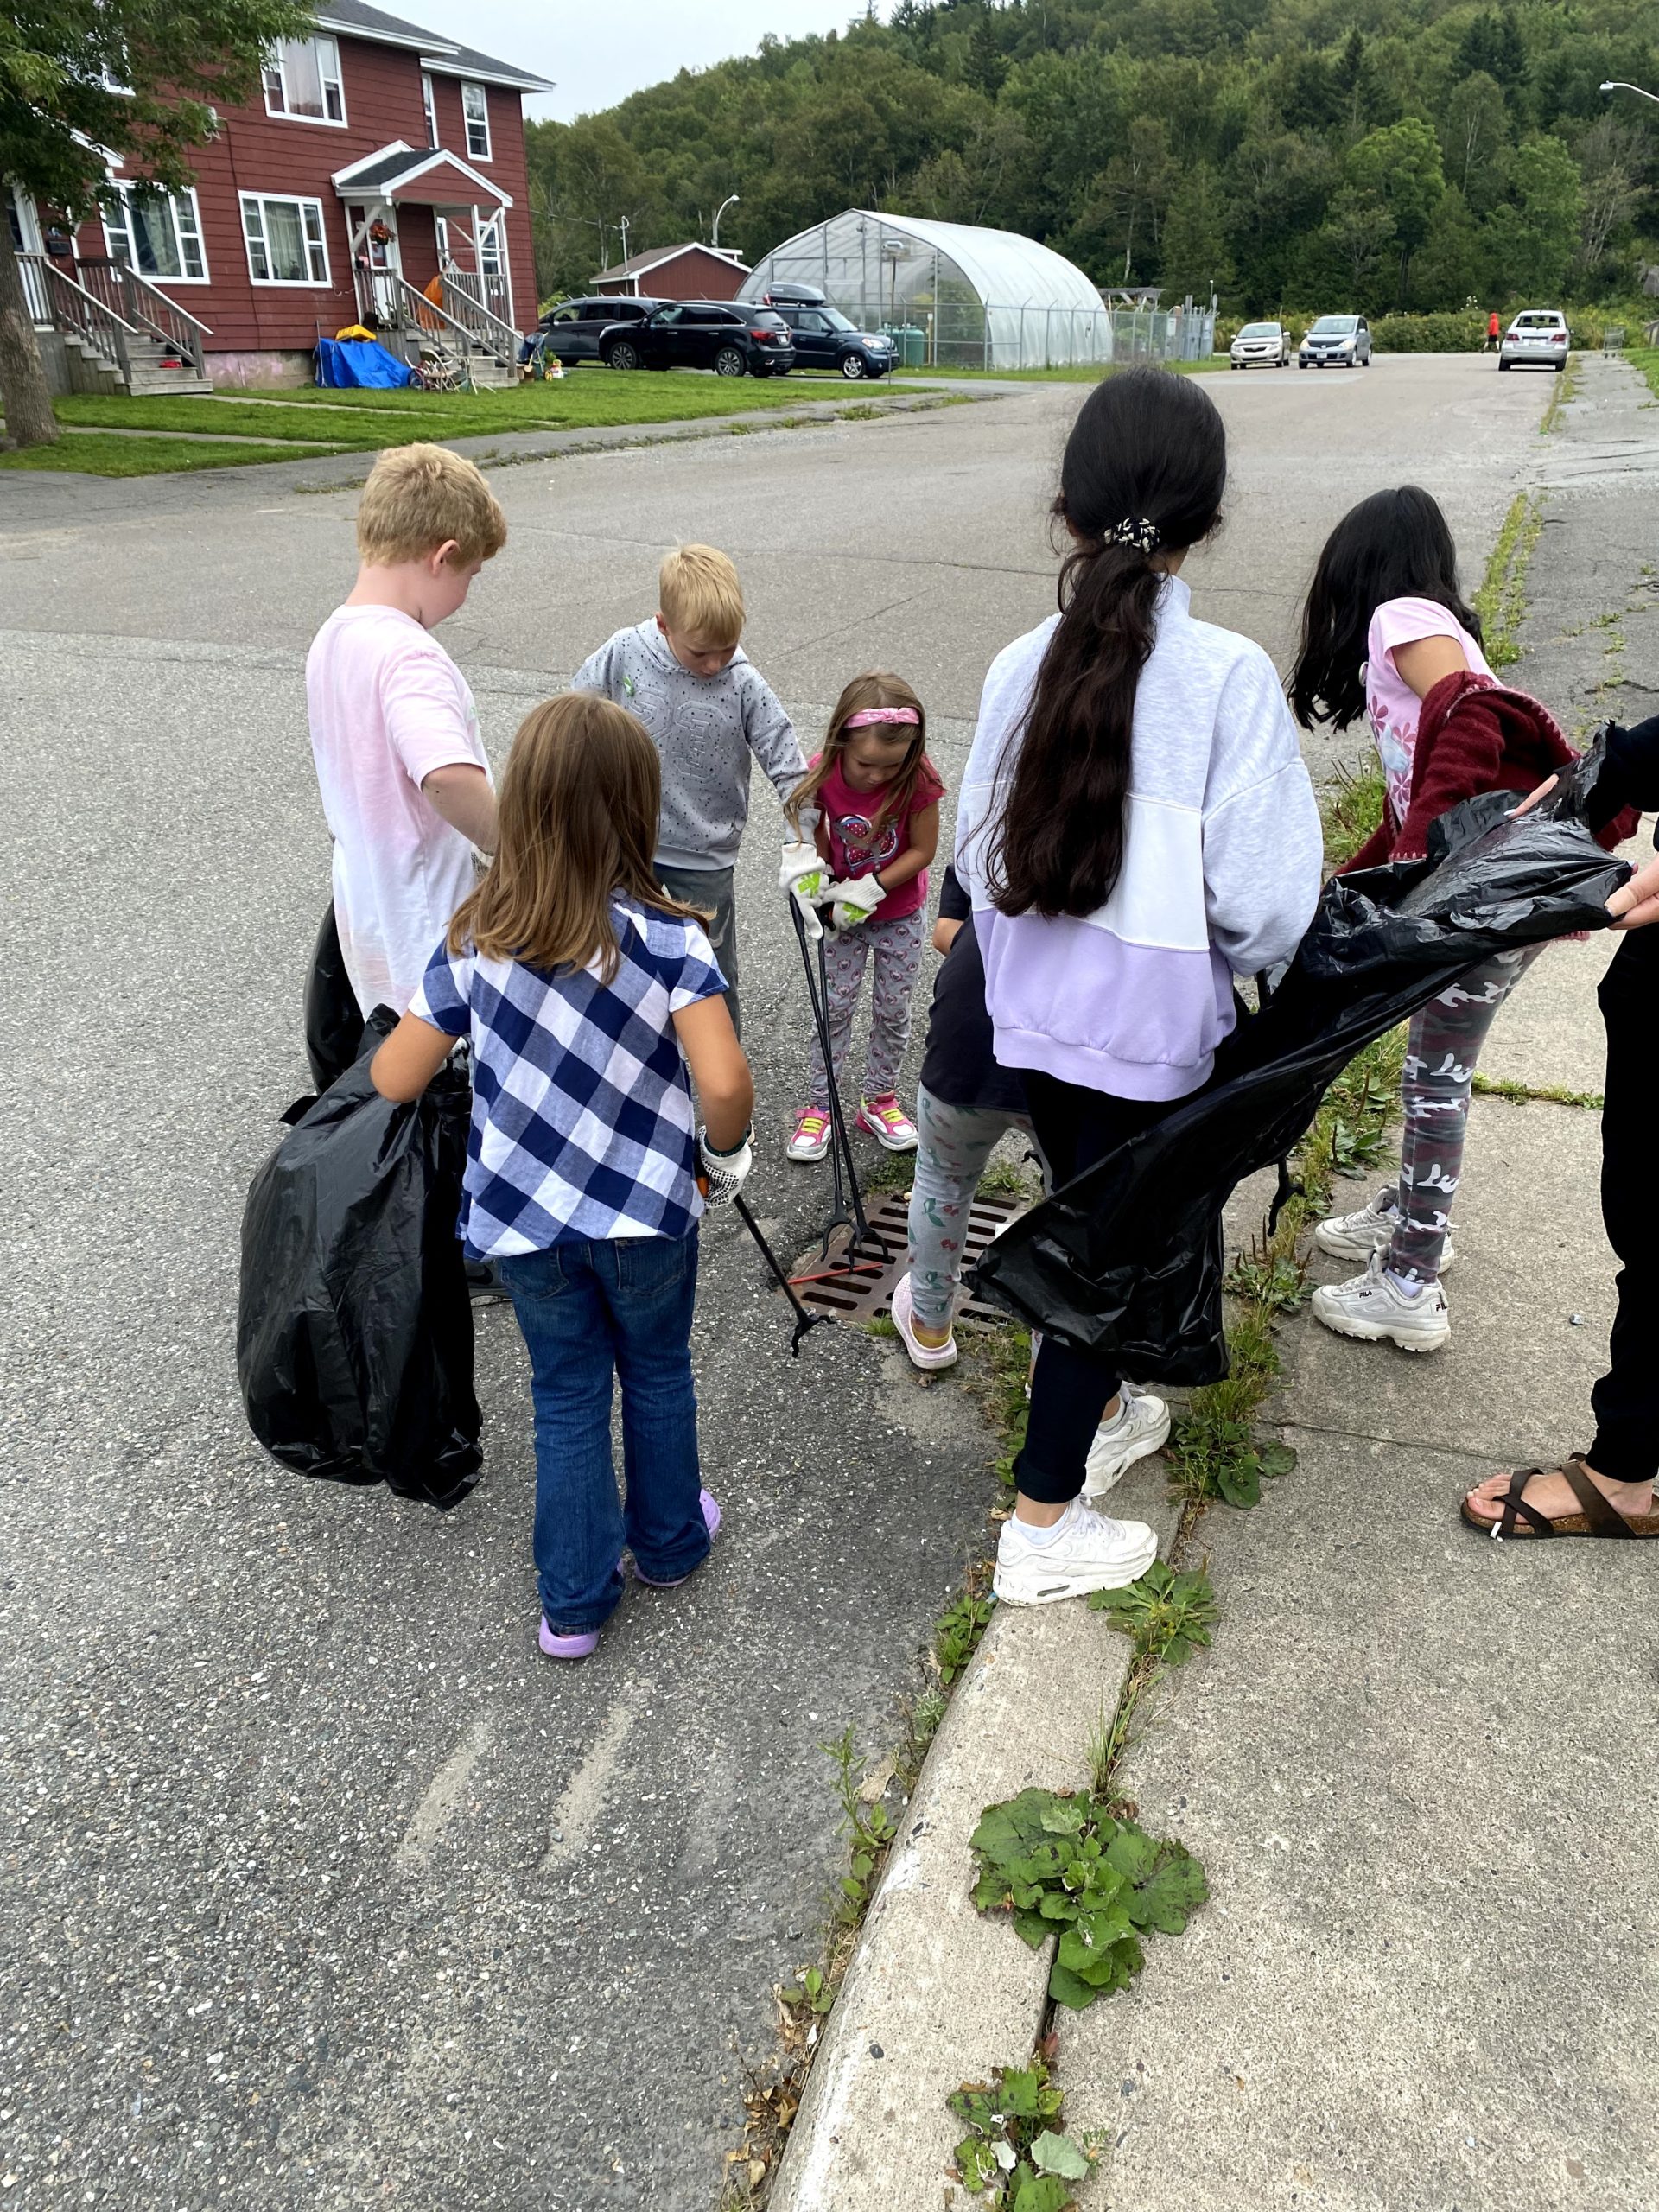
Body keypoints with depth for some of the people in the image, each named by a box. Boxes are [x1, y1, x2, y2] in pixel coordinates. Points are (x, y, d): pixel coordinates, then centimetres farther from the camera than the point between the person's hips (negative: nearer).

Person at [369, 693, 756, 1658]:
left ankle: (574, 1602, 29)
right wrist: (723, 1156, -7)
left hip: (522, 1215, 2)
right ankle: (671, 1542, 44)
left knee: (567, 1395, 19)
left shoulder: (477, 938, -7)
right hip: (645, 1212, -2)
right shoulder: (667, 937, -17)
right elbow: (725, 1084, -28)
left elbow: (393, 1080, -3)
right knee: (658, 1375, 23)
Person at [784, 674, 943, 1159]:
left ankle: (879, 1099, 30)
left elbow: (922, 850, -18)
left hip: (900, 914, 0)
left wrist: (871, 888, -23)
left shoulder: (918, 780, -26)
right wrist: (823, 878, -17)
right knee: (834, 1007, 6)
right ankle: (819, 1105, 19)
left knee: (893, 1010, 11)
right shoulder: (824, 774, -22)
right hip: (845, 909, 0)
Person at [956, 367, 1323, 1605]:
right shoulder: (1229, 674, -17)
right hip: (1155, 1022, -5)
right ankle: (1044, 1526, 22)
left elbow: (979, 848, 4)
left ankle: (1089, 1410, 48)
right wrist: (1248, 961, 5)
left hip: (1035, 1005, 5)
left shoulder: (1023, 663, -3)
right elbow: (1261, 891, -18)